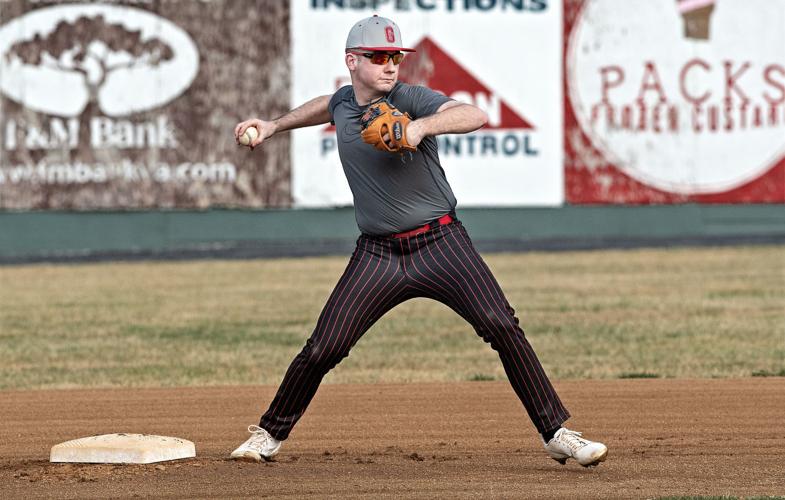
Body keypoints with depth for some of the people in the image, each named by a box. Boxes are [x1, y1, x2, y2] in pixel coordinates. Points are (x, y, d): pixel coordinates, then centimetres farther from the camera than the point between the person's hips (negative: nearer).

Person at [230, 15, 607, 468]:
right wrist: (274, 126, 35)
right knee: (323, 349, -2)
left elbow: (476, 116, -29)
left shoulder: (411, 100, -11)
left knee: (503, 328, -16)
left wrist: (421, 127, -42)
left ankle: (556, 433, -7)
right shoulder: (345, 103, 7)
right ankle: (271, 434, 19)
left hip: (441, 244, -4)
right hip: (378, 256, 4)